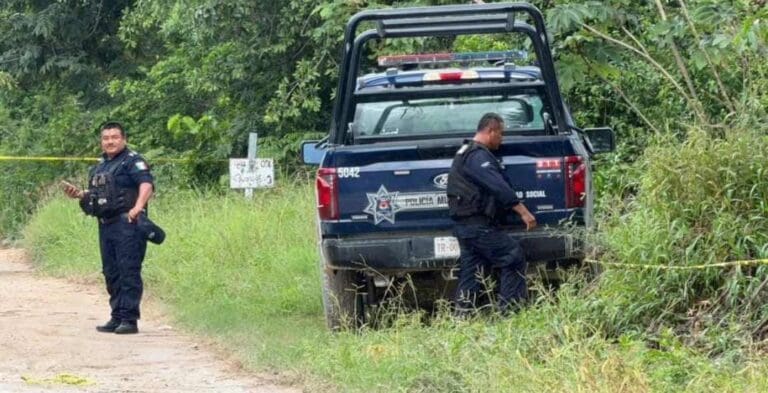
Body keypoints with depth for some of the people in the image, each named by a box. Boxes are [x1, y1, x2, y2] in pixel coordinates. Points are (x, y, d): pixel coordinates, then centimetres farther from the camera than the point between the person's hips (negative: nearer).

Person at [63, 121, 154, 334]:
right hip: (106, 225, 9)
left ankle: (129, 319, -11)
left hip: (127, 223, -9)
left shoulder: (133, 161, -5)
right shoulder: (99, 167, 21)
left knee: (128, 271, -10)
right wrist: (79, 194, 9)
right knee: (111, 272, 10)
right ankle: (117, 317, 16)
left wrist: (137, 207, -34)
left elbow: (147, 185, -19)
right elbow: (95, 194, 30)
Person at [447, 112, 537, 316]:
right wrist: (523, 211, -23)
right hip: (479, 226, -10)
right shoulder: (478, 156, -14)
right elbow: (499, 187, -23)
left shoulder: (466, 153, 21)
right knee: (514, 259, -6)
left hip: (465, 225, 10)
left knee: (471, 273, 10)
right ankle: (510, 310, -7)